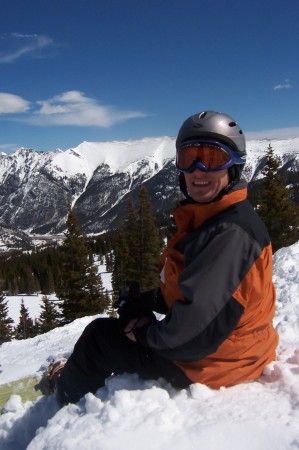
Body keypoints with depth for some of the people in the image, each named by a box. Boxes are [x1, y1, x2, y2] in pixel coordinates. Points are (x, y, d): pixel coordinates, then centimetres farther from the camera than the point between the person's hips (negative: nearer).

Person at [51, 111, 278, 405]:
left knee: (98, 336, 4)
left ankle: (67, 405, 32)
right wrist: (144, 302, -4)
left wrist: (145, 333, -15)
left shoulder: (232, 232, -29)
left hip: (208, 362, -9)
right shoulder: (204, 219, 4)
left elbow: (196, 322, -32)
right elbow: (181, 287, 12)